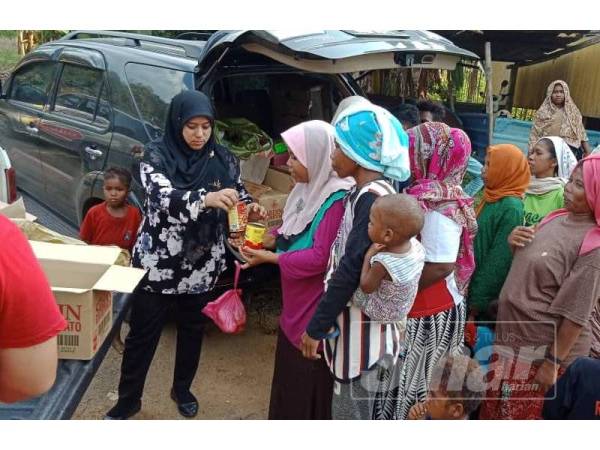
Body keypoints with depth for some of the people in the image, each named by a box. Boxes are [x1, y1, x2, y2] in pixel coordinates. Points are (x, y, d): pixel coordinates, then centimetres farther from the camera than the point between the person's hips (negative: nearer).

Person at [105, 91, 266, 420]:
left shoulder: (222, 158, -2)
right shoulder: (157, 155, -11)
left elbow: (239, 196, 7)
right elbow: (164, 198, -28)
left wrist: (250, 209, -18)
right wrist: (206, 198, -46)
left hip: (202, 264, 3)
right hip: (157, 262, -3)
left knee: (192, 329, 18)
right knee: (143, 333, 8)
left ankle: (182, 389, 41)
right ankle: (128, 399, 29)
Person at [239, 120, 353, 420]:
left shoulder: (337, 200, -25)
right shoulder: (309, 188, 4)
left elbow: (320, 258, -28)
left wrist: (268, 257, -20)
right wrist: (267, 239, -4)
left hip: (317, 312, -9)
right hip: (295, 304, 9)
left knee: (309, 384, 8)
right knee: (289, 376, 24)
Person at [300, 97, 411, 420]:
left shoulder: (372, 198, -22)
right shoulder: (364, 192, 7)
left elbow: (352, 270, -24)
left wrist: (316, 326, -18)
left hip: (361, 324, -9)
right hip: (351, 318, 9)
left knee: (350, 411, 5)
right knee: (357, 406, 22)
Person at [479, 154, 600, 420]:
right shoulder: (556, 219, 3)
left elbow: (575, 315, -21)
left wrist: (553, 362, -18)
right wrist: (514, 243, -4)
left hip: (546, 348, -7)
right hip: (514, 338, 7)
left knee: (525, 416, 12)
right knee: (494, 410, 18)